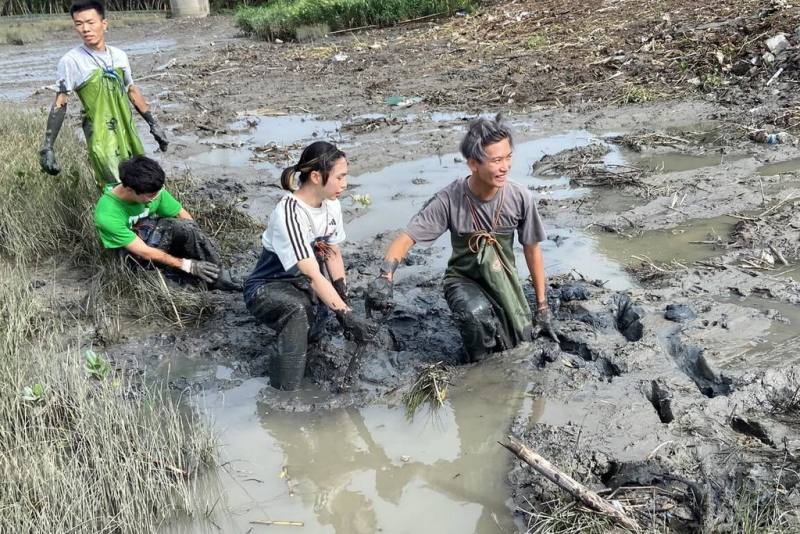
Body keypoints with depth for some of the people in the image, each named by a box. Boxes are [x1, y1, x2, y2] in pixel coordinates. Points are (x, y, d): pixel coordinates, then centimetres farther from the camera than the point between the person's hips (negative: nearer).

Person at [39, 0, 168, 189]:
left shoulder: (119, 56, 6)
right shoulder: (71, 61, -9)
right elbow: (60, 104, -7)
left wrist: (153, 124, 18)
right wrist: (47, 146, -12)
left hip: (128, 133, 6)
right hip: (101, 140, -6)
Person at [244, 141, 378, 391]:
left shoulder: (331, 204, -6)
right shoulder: (290, 213, -29)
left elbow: (333, 254, 4)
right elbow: (313, 276, -32)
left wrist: (345, 302, -5)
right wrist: (346, 315, -34)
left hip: (303, 286, 8)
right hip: (268, 288, -8)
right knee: (298, 308, -37)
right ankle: (285, 391, -28)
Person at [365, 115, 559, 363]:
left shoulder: (520, 197, -18)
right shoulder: (449, 200, -24)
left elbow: (532, 249, -5)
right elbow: (406, 238, -23)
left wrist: (542, 307, 1)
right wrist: (384, 277, -44)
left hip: (503, 281, 3)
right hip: (463, 279, -3)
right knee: (477, 314, -35)